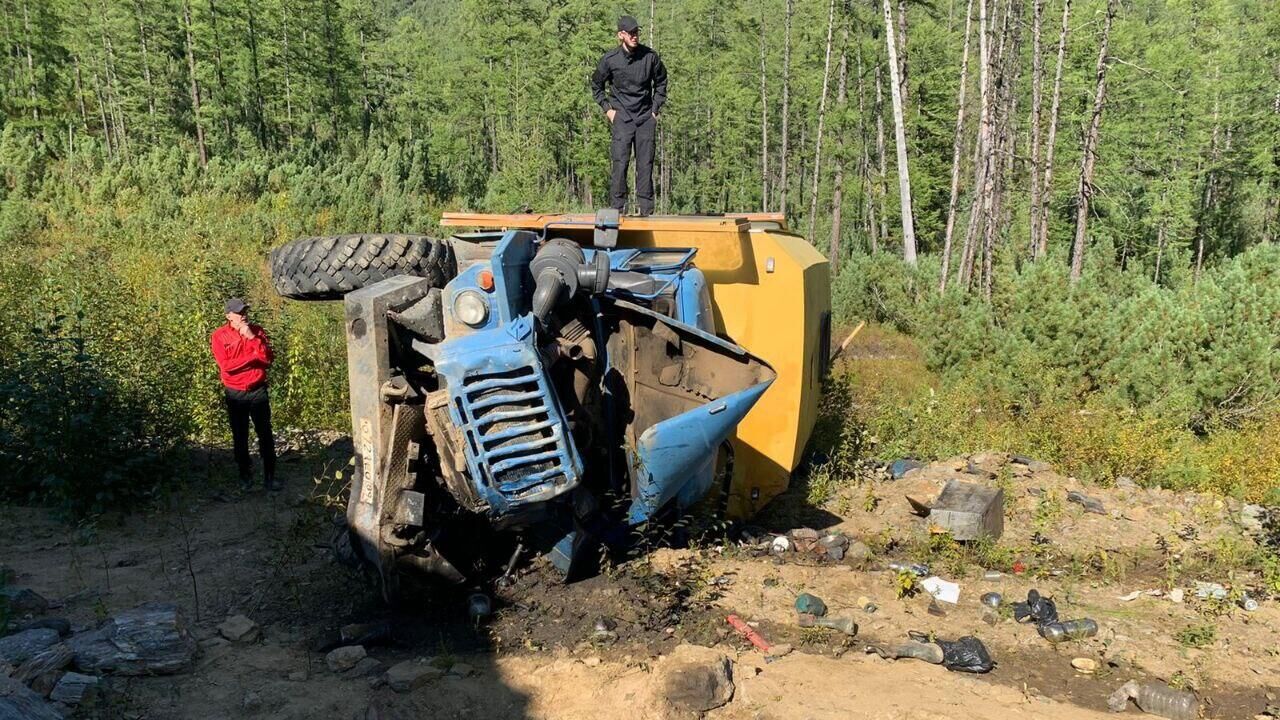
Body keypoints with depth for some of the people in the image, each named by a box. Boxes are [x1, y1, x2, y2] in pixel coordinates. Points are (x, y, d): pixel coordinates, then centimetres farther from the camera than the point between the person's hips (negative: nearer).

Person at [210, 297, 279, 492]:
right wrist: (254, 356, -16)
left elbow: (269, 359, -8)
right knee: (240, 437, 9)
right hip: (235, 394, -1)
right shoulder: (219, 336, -6)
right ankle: (245, 476, 20)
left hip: (258, 390, 1)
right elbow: (225, 365, -16)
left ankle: (269, 476, 9)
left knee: (265, 434, 2)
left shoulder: (257, 330, 0)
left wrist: (253, 338, -17)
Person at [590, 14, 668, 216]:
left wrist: (656, 108, 10)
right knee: (620, 162, -10)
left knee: (645, 163, 1)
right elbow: (596, 85, 12)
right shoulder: (610, 60, -5)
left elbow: (661, 82, 15)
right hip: (621, 117, -2)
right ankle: (617, 207, -5)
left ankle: (646, 209, 7)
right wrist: (607, 109, 5)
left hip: (645, 117, 2)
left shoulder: (650, 56, -2)